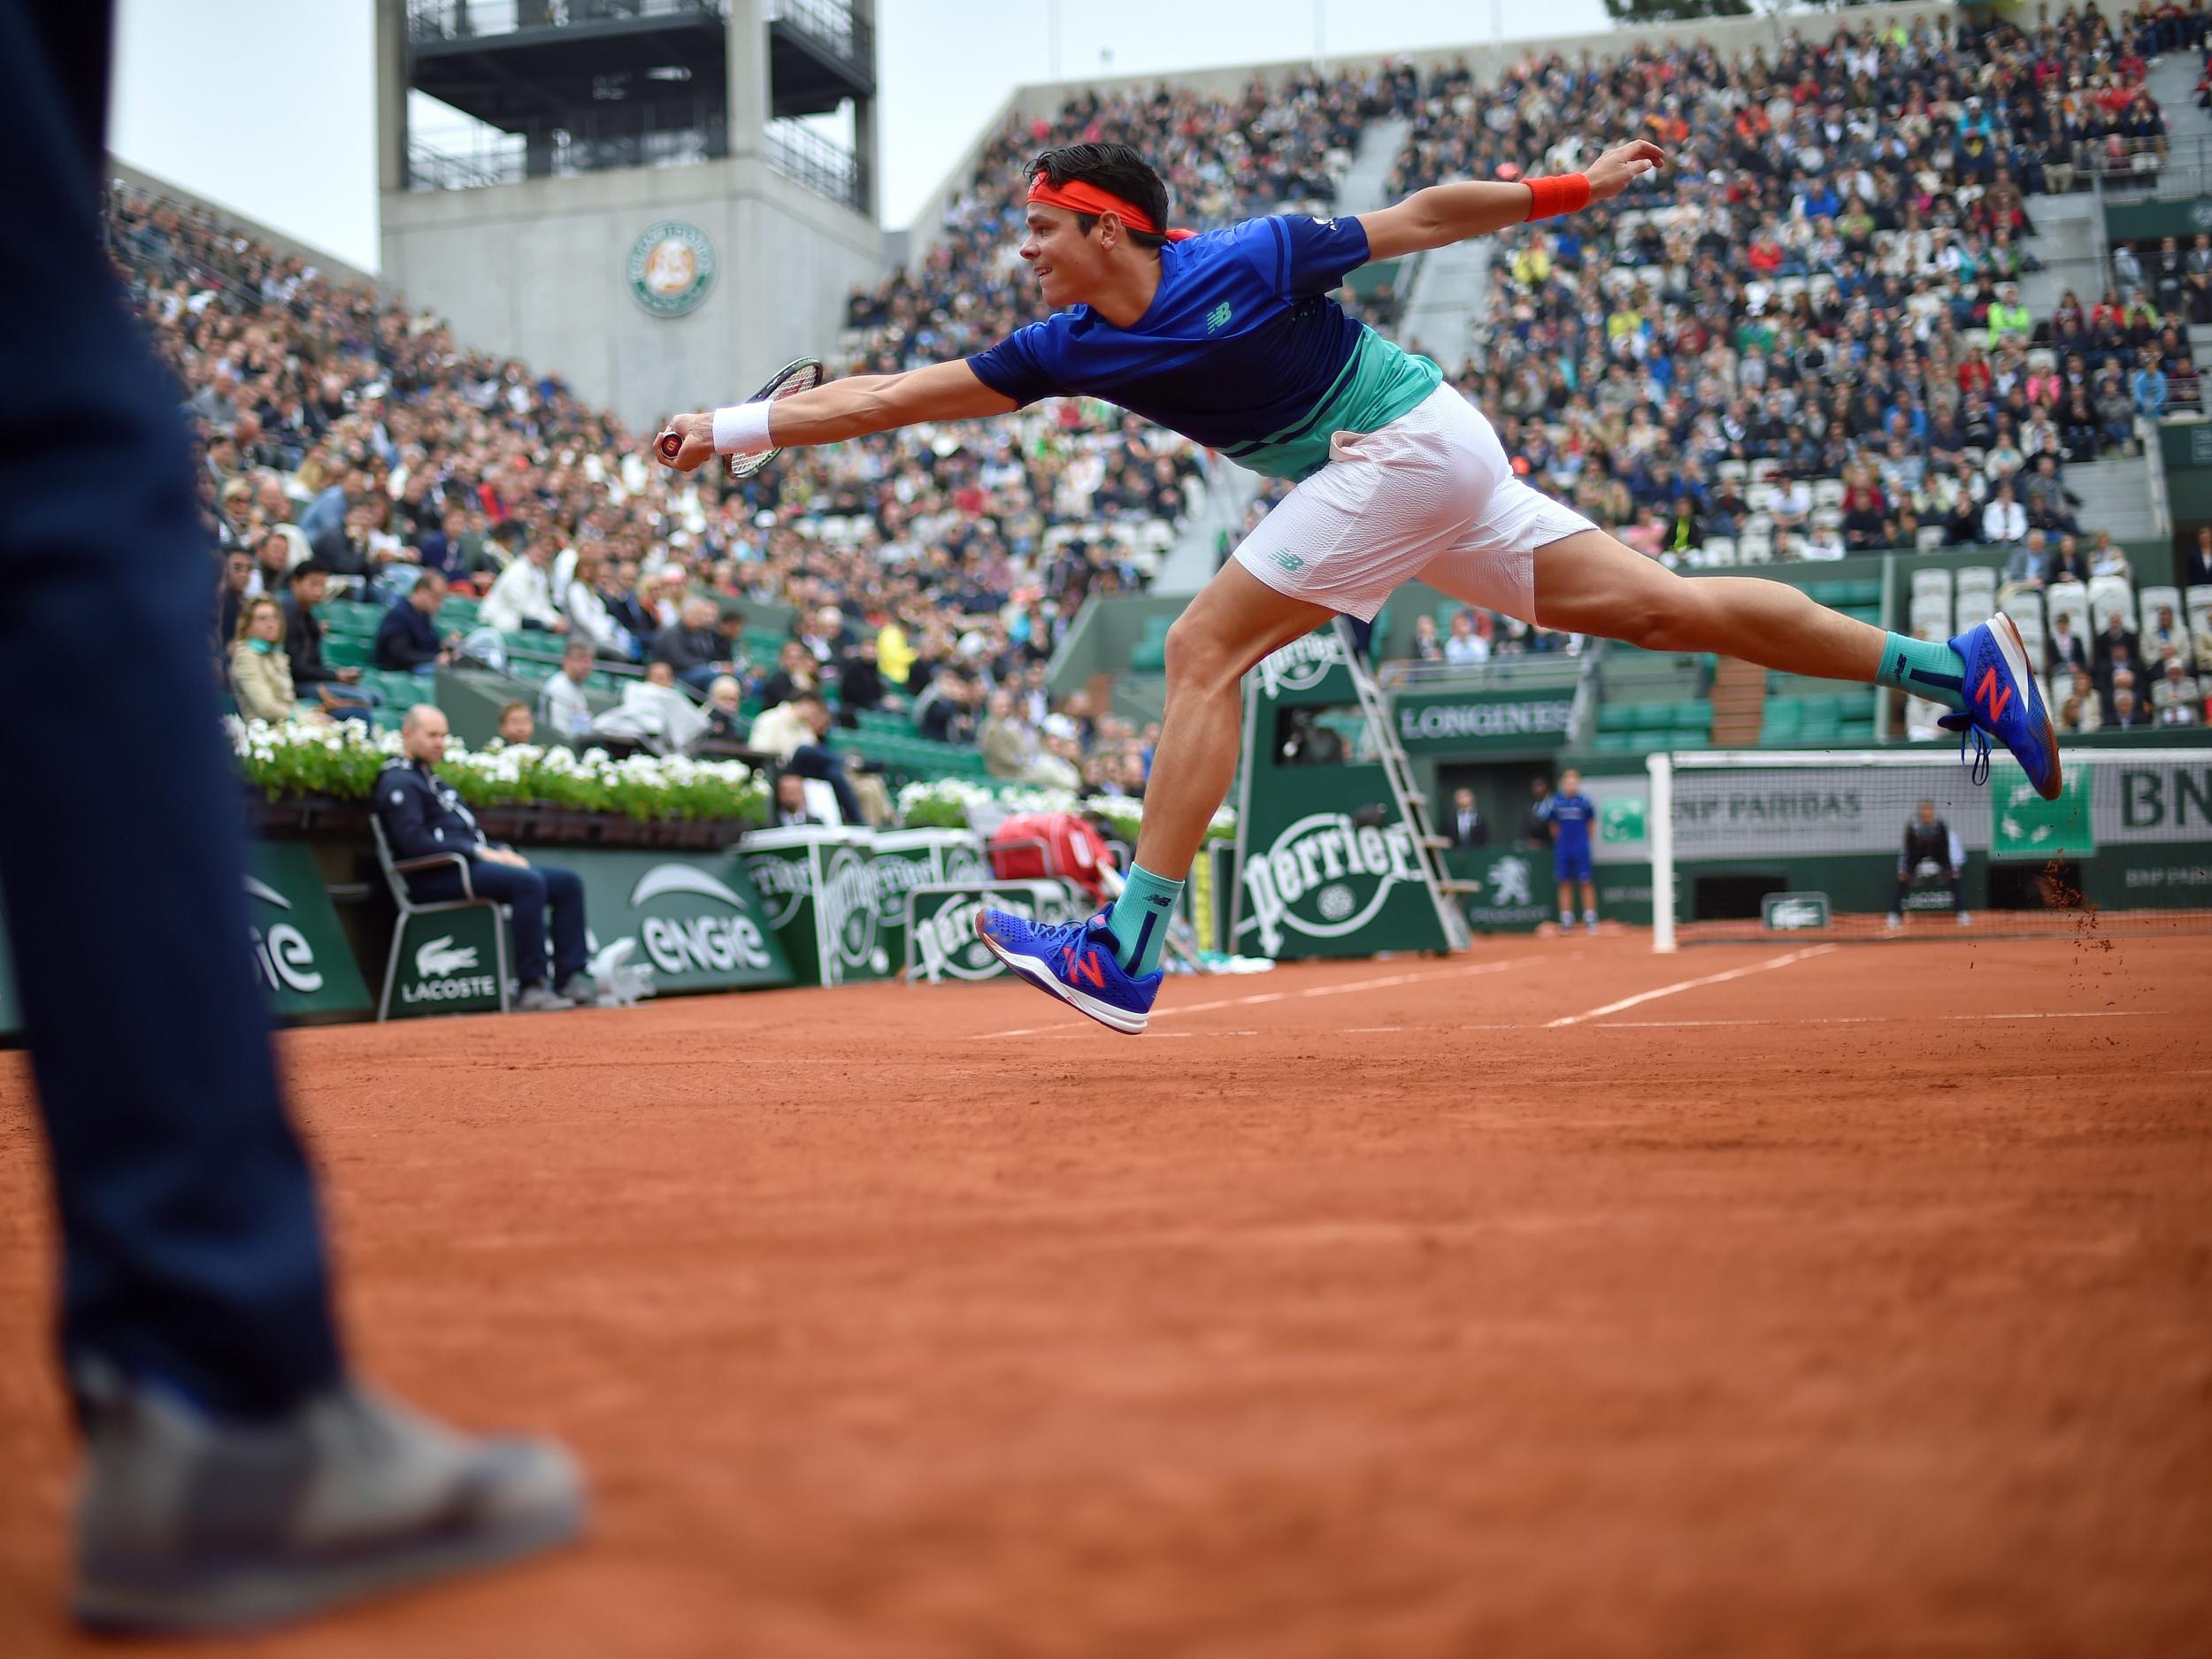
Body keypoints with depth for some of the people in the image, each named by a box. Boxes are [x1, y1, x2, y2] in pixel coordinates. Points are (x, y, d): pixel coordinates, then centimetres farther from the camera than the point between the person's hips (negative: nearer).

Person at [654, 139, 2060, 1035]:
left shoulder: (1249, 259, -15)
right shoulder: (1074, 347, 3)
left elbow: (1422, 216, -4)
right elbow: (901, 395, 4)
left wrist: (1575, 189, -2)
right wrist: (741, 426, -1)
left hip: (1411, 443, -8)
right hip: (1410, 472, 8)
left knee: (1204, 649, -14)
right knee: (1662, 608, 7)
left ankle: (1128, 953, -16)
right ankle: (1959, 669, 12)